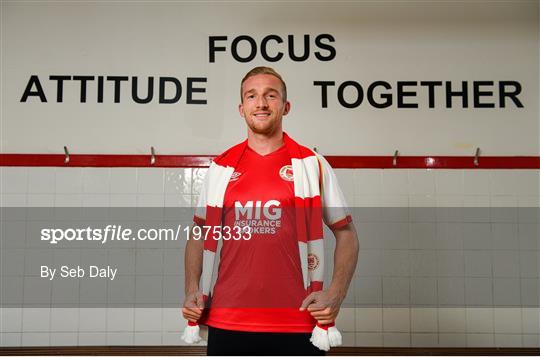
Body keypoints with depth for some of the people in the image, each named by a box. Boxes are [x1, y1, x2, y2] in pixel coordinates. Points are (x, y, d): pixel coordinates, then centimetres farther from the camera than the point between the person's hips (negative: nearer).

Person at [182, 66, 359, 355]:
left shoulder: (313, 164, 2)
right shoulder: (221, 167, 8)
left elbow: (346, 234, 5)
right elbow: (199, 234, 15)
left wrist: (335, 295, -8)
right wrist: (192, 290, 2)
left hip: (298, 325, -1)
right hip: (226, 323, 2)